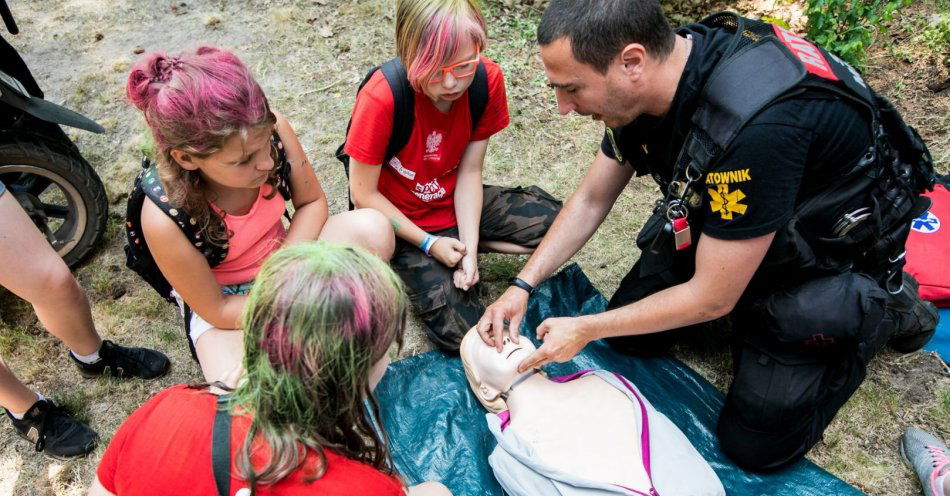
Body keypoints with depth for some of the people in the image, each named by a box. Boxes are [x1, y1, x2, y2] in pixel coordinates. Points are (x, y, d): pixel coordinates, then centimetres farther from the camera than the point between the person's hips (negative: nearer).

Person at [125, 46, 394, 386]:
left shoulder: (270, 130, -26)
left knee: (372, 228, -24)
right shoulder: (165, 218, -33)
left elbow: (313, 202, -8)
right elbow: (216, 309, -19)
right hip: (223, 301, -3)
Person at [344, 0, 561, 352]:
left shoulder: (488, 80, -16)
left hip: (457, 203, 5)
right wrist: (429, 244, -19)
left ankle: (464, 243, 3)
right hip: (403, 222, -4)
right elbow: (364, 195, -18)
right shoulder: (381, 98, -28)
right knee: (459, 330, -18)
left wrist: (469, 246, -20)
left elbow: (469, 173, -9)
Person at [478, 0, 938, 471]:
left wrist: (584, 329, -19)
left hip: (830, 243, -6)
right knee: (631, 336, 5)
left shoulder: (751, 121, -41)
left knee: (754, 442, -3)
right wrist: (522, 286, -10)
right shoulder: (647, 78, -16)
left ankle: (885, 309, 13)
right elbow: (591, 199, -2)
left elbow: (711, 298, -29)